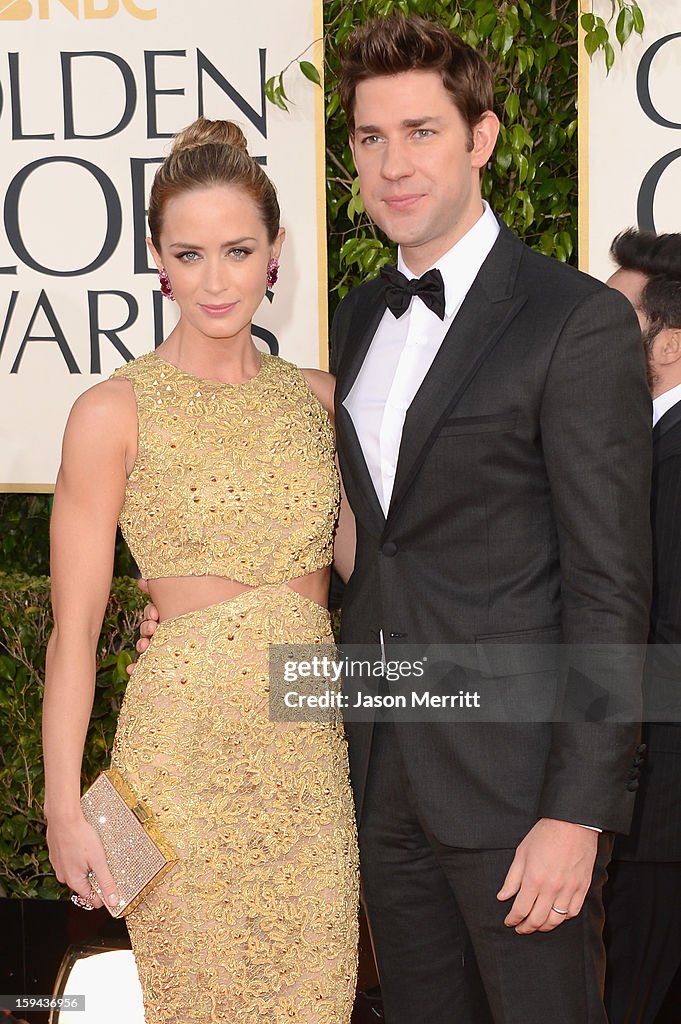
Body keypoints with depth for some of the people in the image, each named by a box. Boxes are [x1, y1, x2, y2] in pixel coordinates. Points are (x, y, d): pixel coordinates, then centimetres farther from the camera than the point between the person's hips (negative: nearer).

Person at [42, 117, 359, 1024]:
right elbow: (75, 629, -5)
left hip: (311, 746, 4)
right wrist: (64, 808, -8)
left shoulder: (318, 397, 7)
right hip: (185, 747, -4)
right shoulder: (115, 411, -6)